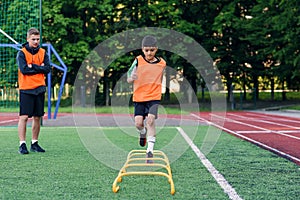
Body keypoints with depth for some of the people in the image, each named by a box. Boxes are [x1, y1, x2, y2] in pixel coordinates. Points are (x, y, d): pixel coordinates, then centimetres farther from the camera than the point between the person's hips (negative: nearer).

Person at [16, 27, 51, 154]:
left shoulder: (43, 53, 9)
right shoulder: (21, 53, -2)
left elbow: (48, 69, -2)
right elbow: (24, 69, -15)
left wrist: (33, 66, -10)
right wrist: (40, 68, -9)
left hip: (39, 89, 4)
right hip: (26, 89, -4)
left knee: (37, 117, 8)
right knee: (24, 117, -7)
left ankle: (34, 143, 18)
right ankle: (22, 144, -4)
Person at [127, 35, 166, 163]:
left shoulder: (162, 63, 2)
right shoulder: (138, 61, -4)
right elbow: (128, 79, -3)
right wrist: (132, 78, -24)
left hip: (154, 97, 0)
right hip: (139, 97, 0)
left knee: (150, 120, -17)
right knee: (138, 123, -4)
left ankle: (150, 151, -15)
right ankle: (143, 133, 35)